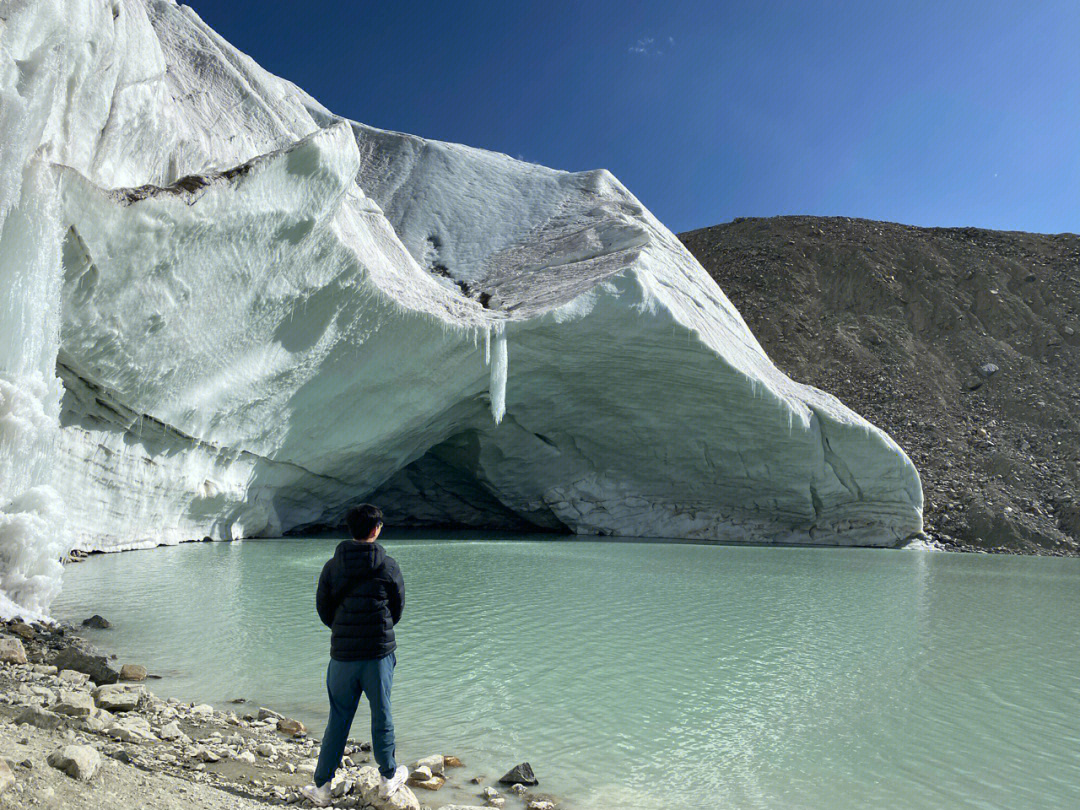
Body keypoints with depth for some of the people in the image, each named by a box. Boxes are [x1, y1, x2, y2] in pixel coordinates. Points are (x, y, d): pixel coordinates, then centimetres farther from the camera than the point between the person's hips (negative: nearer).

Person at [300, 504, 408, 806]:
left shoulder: (332, 566, -1)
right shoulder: (388, 565, -7)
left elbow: (323, 610, 5)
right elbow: (398, 608, 3)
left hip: (342, 654, 2)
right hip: (379, 653, -2)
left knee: (338, 719, 13)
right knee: (381, 716, 13)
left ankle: (322, 786, 16)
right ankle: (389, 778, 27)